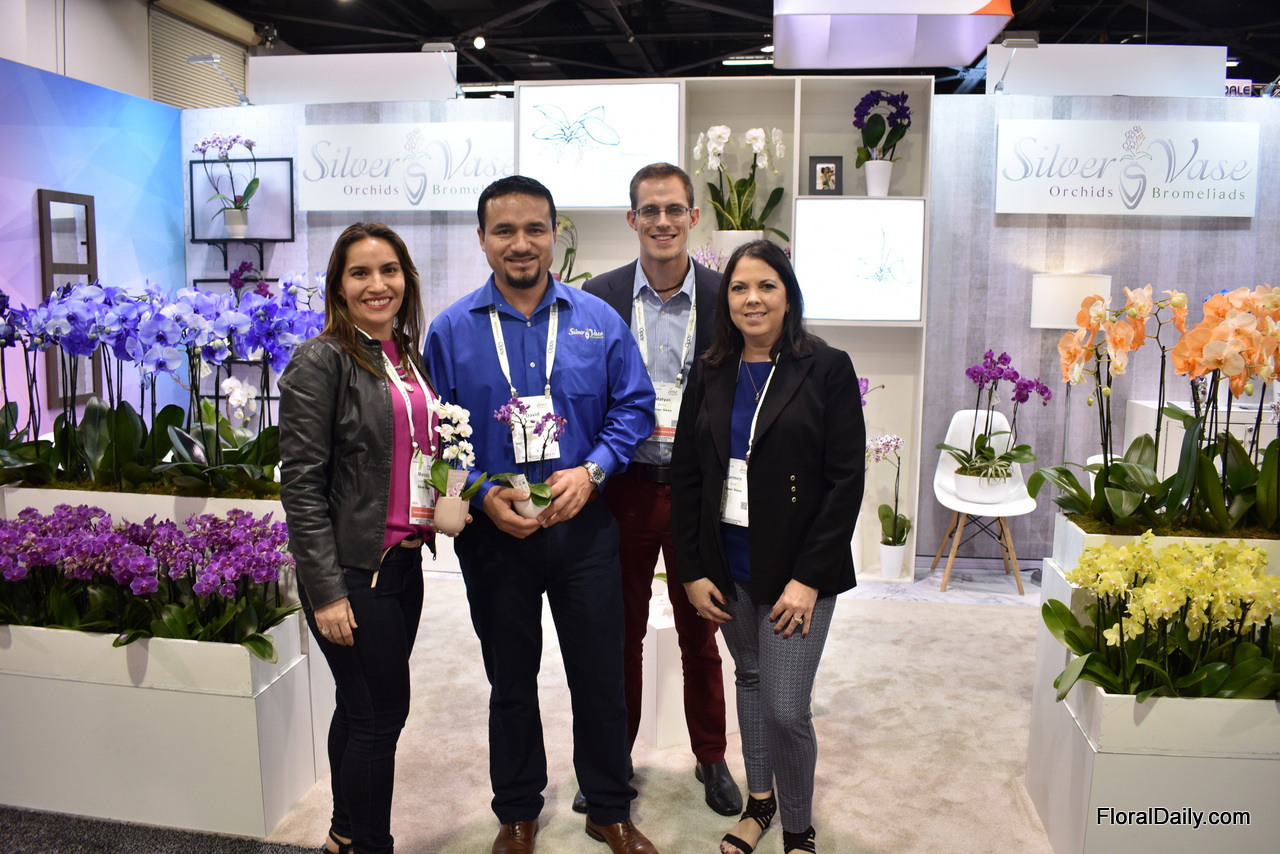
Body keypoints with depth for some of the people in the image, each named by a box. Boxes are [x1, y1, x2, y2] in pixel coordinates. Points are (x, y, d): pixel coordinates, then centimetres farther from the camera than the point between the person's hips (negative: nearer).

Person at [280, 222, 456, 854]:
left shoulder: (407, 357, 9)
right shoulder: (322, 362, -13)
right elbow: (301, 484, -15)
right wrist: (326, 591, -17)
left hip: (404, 562, 7)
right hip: (353, 571, -7)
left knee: (363, 710, 19)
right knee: (381, 713, 2)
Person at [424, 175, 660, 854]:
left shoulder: (598, 320, 0)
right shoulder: (451, 330, -1)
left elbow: (634, 407, 1)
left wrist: (590, 471, -14)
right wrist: (483, 496, -15)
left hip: (584, 526, 0)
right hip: (493, 535, 0)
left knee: (601, 676, 11)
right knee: (511, 682, 16)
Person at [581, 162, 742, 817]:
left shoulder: (724, 296, -3)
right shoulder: (599, 295, -2)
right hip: (623, 488, 1)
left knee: (700, 634, 15)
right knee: (620, 633, 14)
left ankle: (711, 758, 34)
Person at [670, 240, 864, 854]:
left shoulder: (827, 370, -7)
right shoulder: (711, 375, 5)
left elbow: (846, 481, -10)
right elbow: (685, 476, 6)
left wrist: (808, 578, -14)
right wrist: (692, 571, 1)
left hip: (797, 571, -4)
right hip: (727, 567, 4)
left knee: (785, 708, -4)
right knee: (750, 680, 18)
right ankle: (758, 800, 39)